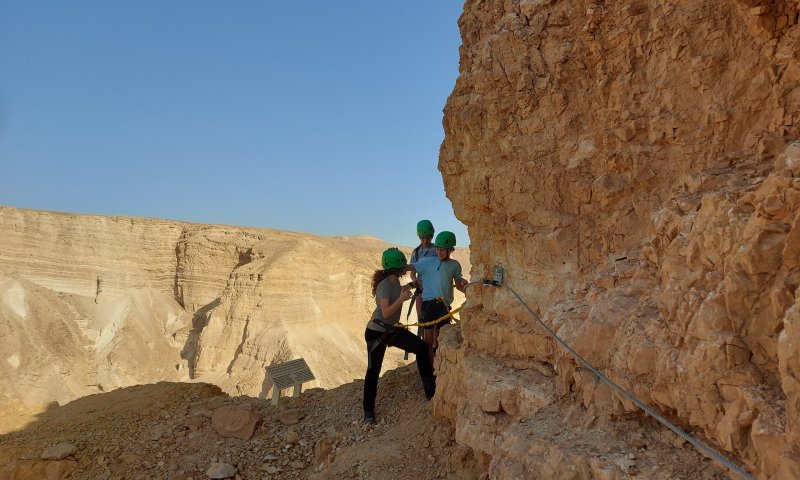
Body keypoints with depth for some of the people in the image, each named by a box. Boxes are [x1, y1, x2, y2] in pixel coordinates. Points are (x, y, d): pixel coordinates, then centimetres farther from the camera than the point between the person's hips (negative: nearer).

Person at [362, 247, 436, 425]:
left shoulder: (395, 281, -1)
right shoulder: (385, 285, -25)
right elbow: (385, 313, -30)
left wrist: (402, 290, 11)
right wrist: (402, 299, -36)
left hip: (393, 329, 8)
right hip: (377, 332, -8)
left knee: (421, 347, 1)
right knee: (373, 370, 1)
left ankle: (430, 389, 14)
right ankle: (368, 411, 15)